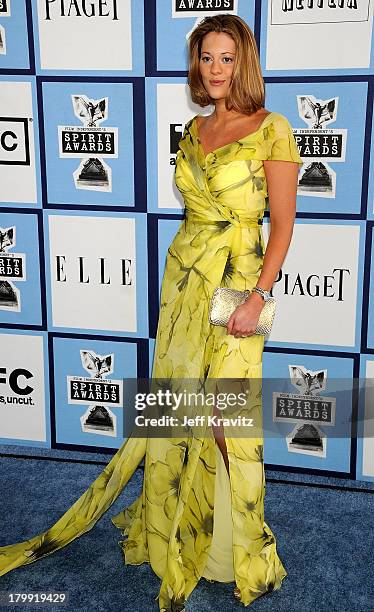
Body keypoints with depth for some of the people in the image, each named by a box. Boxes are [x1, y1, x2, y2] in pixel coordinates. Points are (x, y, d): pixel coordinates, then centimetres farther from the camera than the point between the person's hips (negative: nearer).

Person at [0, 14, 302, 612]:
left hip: (237, 284, -5)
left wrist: (257, 297, -17)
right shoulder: (194, 130, 11)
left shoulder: (272, 129, -7)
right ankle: (180, 524, 31)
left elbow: (283, 222, -9)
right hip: (183, 276, 6)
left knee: (229, 419, -3)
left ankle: (242, 549, 16)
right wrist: (183, 277, 16)